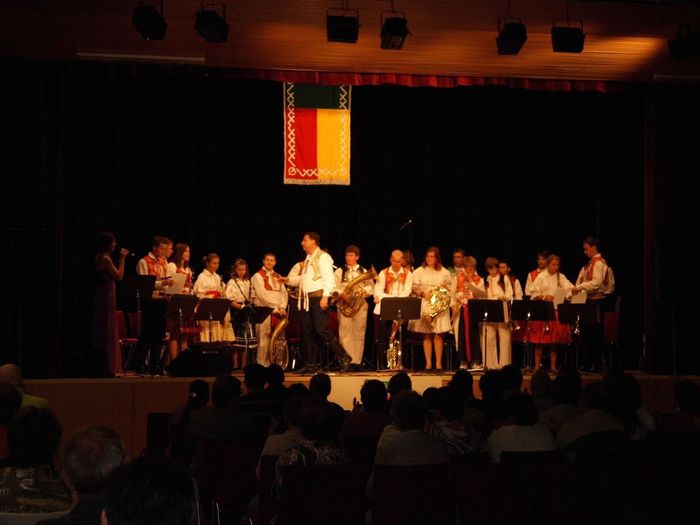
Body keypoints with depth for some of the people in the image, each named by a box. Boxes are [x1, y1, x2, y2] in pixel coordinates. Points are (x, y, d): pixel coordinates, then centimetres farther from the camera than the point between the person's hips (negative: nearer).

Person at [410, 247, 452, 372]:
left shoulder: (444, 272, 10)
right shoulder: (419, 271, 7)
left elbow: (450, 289, 12)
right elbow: (414, 288, 5)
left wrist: (445, 289, -9)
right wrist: (423, 294, -12)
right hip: (424, 305, 0)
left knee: (438, 335, -3)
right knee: (427, 335, -1)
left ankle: (438, 363, 1)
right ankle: (428, 363, 1)